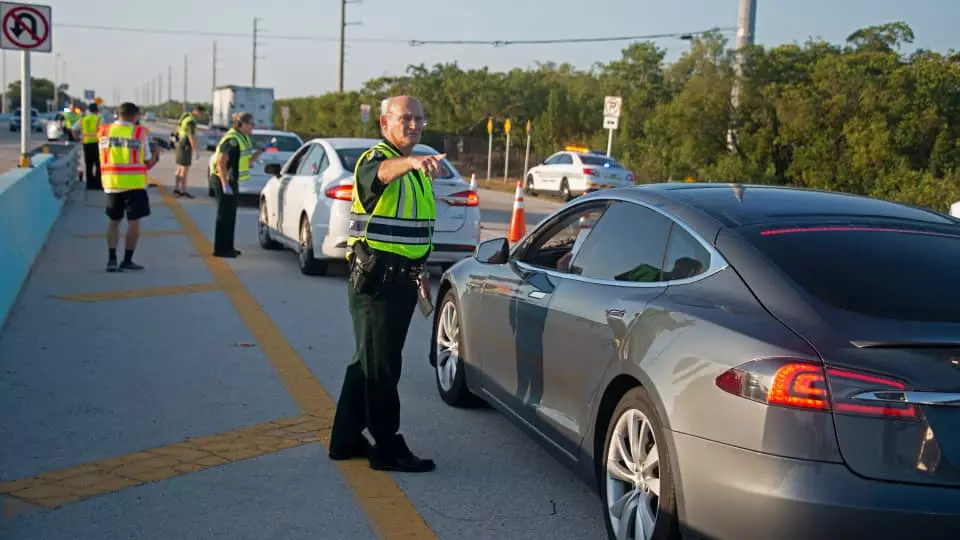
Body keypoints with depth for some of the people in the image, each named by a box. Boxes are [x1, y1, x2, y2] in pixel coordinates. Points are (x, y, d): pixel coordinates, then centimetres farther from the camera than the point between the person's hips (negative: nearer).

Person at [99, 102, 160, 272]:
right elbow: (148, 163, 0)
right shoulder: (139, 133, -3)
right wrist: (155, 157, 21)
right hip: (134, 183, -3)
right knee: (134, 221, 5)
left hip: (111, 183, 4)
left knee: (114, 221, 15)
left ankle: (111, 259, 5)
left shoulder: (104, 131, 5)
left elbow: (103, 157, 9)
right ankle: (127, 260, 4)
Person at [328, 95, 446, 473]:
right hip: (375, 276, -9)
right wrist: (411, 162, -59)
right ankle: (388, 449, 3)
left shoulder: (415, 170, 17)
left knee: (369, 360, 16)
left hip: (402, 278, 9)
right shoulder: (374, 159, -12)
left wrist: (418, 271, 24)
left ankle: (346, 439, 26)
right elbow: (382, 173, -39)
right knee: (381, 365, -4)